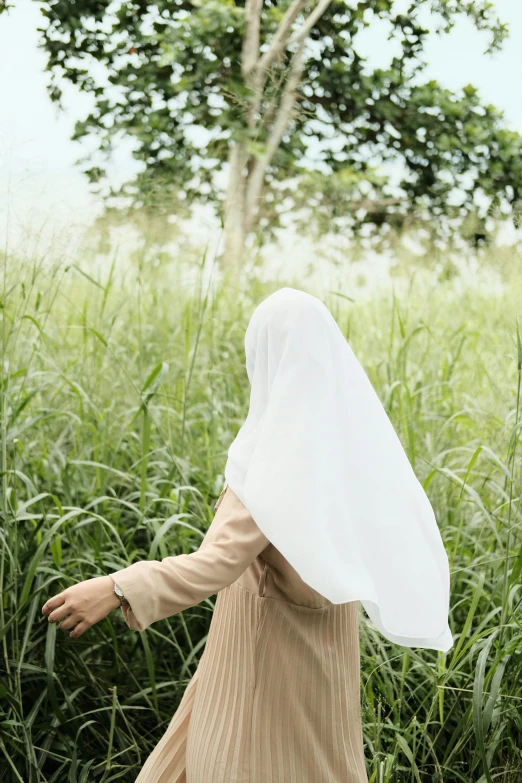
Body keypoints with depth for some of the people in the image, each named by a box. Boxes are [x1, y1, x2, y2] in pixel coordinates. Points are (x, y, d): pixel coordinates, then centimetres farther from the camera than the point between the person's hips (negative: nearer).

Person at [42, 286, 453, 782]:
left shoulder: (282, 451, -27)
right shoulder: (344, 429, -4)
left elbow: (219, 561, -38)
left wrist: (116, 589, -48)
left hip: (273, 650, -8)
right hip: (309, 639, 8)